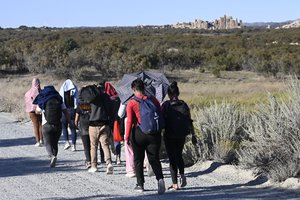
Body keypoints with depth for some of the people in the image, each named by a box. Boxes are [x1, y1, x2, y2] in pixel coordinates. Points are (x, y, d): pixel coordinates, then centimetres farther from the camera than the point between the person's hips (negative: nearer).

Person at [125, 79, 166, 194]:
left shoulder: (131, 103, -7)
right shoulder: (153, 100, 3)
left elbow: (129, 121, -10)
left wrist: (127, 137, -7)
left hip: (138, 133, -2)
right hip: (154, 133, 2)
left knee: (138, 160, 13)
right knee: (154, 159, 6)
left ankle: (140, 185, 16)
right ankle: (160, 178, -18)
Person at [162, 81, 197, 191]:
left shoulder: (166, 105, -8)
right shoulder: (184, 105, 1)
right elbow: (189, 121, 2)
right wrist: (193, 135, 8)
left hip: (169, 135, -3)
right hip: (181, 135, 4)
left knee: (172, 158, 2)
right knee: (179, 155, 24)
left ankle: (175, 184, 2)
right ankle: (182, 175, 6)